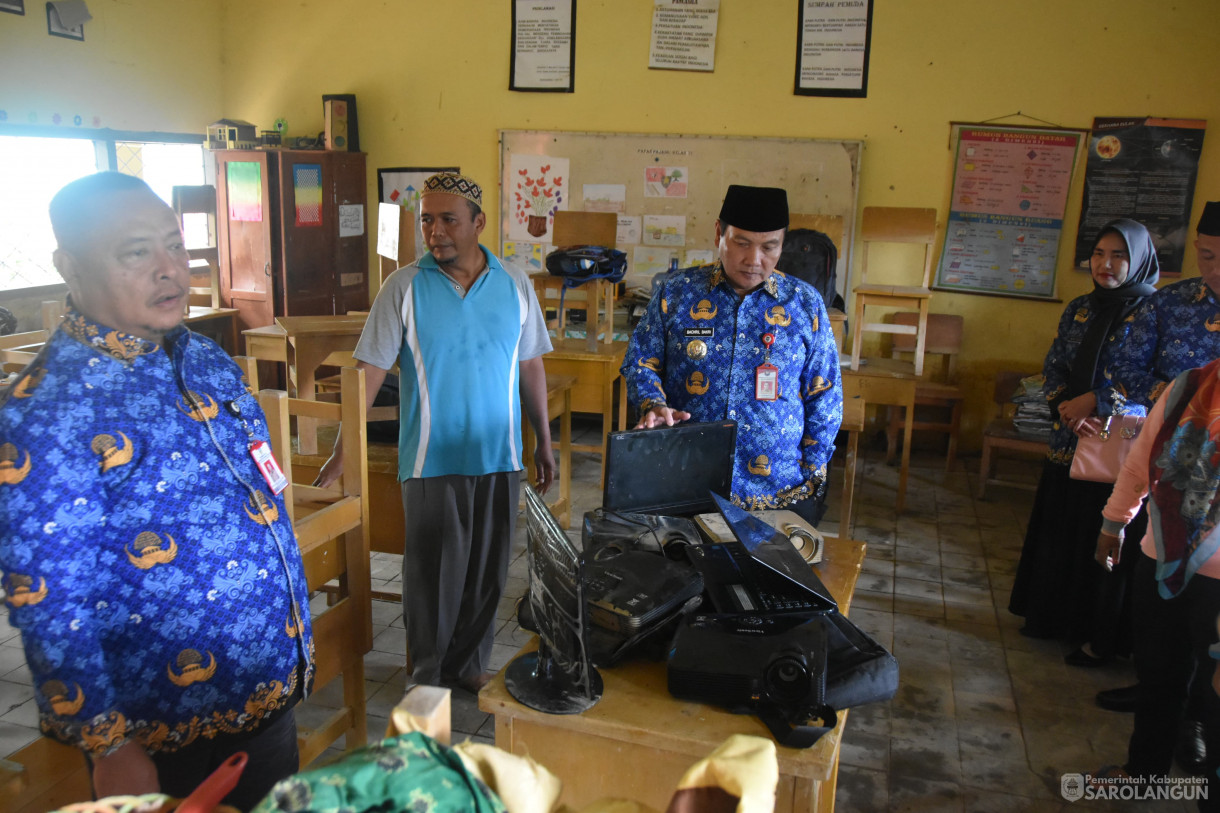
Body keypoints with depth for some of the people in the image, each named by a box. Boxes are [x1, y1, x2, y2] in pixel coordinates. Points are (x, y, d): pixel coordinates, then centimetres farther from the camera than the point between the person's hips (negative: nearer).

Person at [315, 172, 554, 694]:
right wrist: (342, 451, -10)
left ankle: (469, 666, 33)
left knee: (487, 572, 12)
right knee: (433, 575, 5)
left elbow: (531, 367, 10)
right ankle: (428, 677, 26)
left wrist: (544, 443, 11)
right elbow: (368, 371, -6)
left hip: (499, 457, 3)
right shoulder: (404, 288, -6)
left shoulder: (515, 286, 2)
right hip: (432, 459, -3)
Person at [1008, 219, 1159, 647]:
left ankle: (1097, 634, 17)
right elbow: (1052, 367, 5)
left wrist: (1094, 400, -17)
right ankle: (1051, 615, 29)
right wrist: (1067, 407, -13)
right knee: (1057, 528, 13)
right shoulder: (1078, 309, 7)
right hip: (1067, 440, 5)